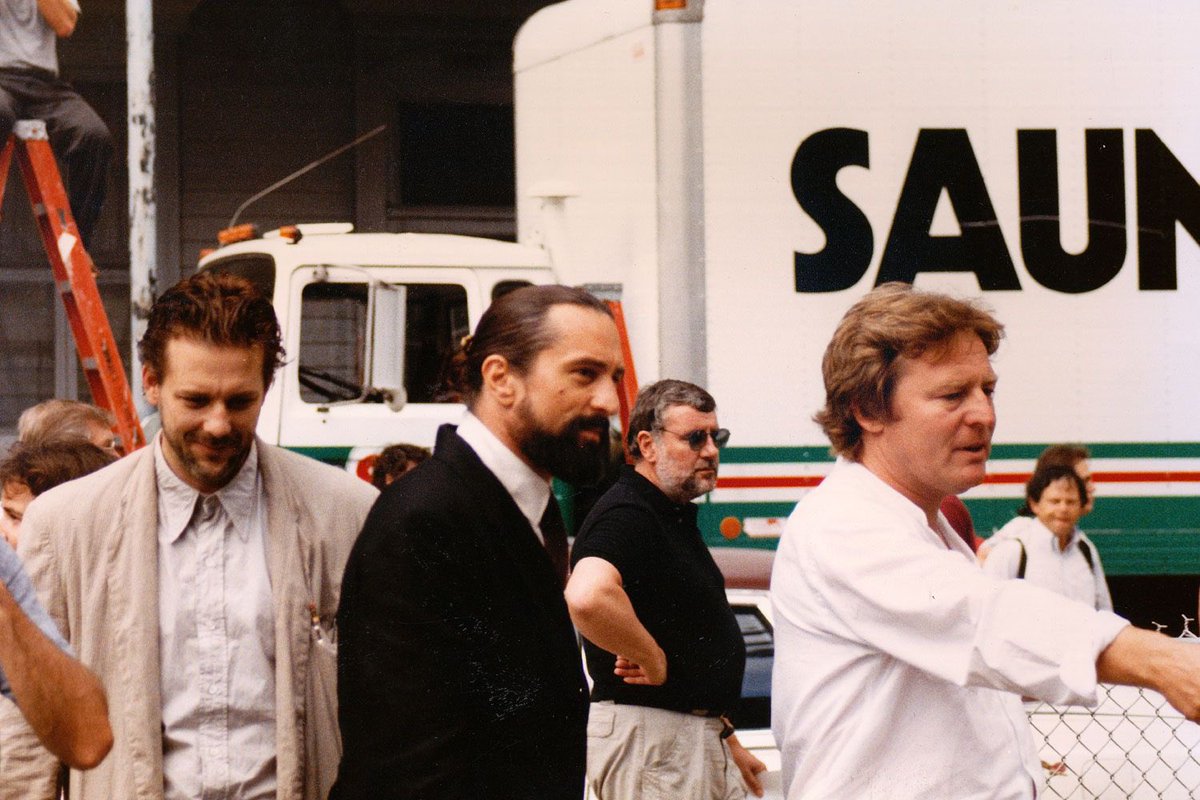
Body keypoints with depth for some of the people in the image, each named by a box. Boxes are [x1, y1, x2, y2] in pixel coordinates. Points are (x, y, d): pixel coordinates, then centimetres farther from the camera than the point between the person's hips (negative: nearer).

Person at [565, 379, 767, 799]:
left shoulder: (676, 516, 18)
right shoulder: (625, 516, -16)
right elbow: (587, 598, -38)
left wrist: (726, 738, 23)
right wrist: (654, 662, -23)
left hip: (702, 732, 10)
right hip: (648, 739, -10)